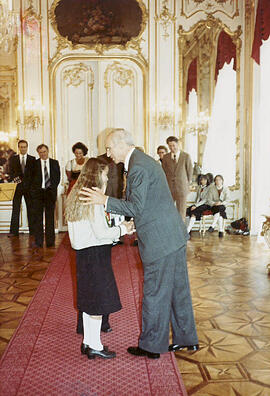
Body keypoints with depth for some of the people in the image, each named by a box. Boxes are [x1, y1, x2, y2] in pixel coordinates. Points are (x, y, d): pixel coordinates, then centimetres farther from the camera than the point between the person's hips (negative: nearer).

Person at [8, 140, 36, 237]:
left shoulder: (32, 159, 9)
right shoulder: (12, 159, 11)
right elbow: (10, 172, 7)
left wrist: (33, 185, -9)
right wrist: (15, 179, -11)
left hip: (29, 187, 0)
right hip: (17, 187, 0)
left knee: (31, 209, 3)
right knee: (15, 209, -1)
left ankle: (32, 230, 9)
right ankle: (14, 231, 2)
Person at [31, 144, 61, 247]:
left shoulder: (55, 163, 10)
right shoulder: (34, 163, 5)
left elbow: (57, 177, 8)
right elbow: (32, 178, 4)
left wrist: (52, 187, -3)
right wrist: (35, 189, -5)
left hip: (50, 192, 1)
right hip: (38, 192, -1)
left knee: (50, 217, 3)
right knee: (38, 217, -1)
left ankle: (50, 241, 8)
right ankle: (38, 241, 4)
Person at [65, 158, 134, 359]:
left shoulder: (77, 195, 11)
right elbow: (100, 233, -19)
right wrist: (122, 229, -6)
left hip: (83, 252, 9)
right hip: (95, 254, -9)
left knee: (90, 299, 17)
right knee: (99, 300, 2)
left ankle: (87, 342, 27)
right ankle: (95, 346, 12)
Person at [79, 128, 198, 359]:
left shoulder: (138, 167, -17)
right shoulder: (144, 161, 16)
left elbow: (136, 207, -19)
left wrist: (105, 200, -14)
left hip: (159, 240, -10)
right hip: (174, 236, 10)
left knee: (154, 293, 3)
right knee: (177, 288, 18)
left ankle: (151, 346, 19)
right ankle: (187, 338, 31)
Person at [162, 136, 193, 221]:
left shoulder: (186, 156, -2)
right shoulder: (165, 157, 5)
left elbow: (190, 171, 5)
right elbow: (164, 172, 11)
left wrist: (187, 184, 9)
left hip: (181, 188, -2)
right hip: (168, 188, 2)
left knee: (181, 211, 3)